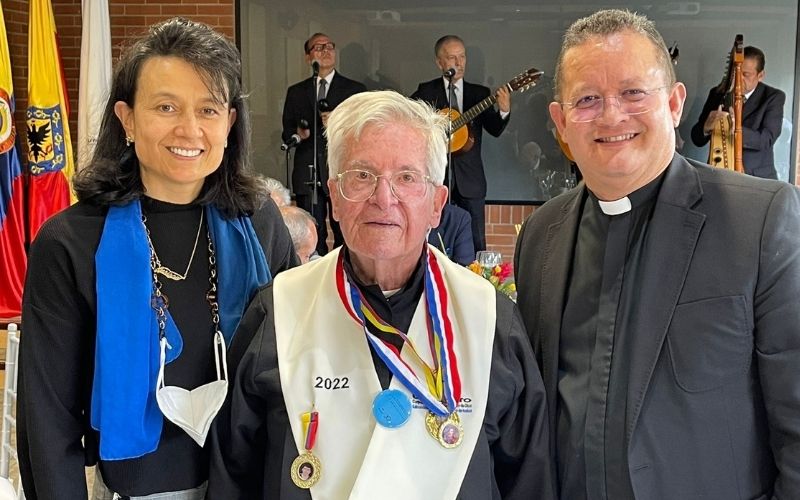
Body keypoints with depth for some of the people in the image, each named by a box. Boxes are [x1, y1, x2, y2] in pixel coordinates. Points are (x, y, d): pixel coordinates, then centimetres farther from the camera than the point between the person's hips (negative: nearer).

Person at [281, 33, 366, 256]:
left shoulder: (355, 90, 10)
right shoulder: (295, 92, 16)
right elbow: (287, 133, 16)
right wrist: (297, 134, -7)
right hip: (307, 174, 2)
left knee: (345, 237, -3)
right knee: (311, 239, 2)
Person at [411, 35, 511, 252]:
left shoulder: (479, 93, 9)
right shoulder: (427, 91, 5)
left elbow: (494, 129, -2)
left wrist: (503, 111, -22)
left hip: (470, 179, 1)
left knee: (476, 242, 1)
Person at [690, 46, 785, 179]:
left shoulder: (774, 97, -2)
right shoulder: (717, 93, 4)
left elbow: (767, 139, -14)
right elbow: (697, 139, 1)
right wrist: (707, 127, -21)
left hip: (758, 177, -2)